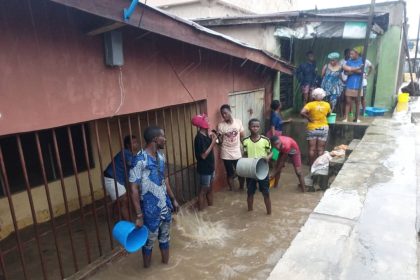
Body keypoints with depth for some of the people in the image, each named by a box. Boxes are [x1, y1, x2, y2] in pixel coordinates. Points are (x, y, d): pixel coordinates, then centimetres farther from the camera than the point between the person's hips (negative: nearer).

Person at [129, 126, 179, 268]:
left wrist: (173, 199, 17)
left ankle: (166, 265, 42)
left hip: (165, 205, 7)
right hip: (151, 209, -7)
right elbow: (134, 189, -20)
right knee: (149, 240, 12)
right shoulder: (140, 160, -22)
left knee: (165, 237, 22)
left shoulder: (161, 156, 1)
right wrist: (139, 215, -19)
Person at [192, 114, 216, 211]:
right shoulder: (199, 137, -23)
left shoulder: (205, 135, 5)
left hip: (210, 167, 9)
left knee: (210, 188, 21)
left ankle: (211, 207, 36)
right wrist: (213, 142, -21)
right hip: (204, 169, -9)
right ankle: (201, 211, 19)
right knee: (203, 190, 4)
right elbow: (203, 155, -25)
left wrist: (211, 140, 0)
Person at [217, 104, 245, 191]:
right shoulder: (220, 125, -9)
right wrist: (218, 137, -27)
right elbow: (220, 142, -7)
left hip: (237, 153, 1)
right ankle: (231, 190, 30)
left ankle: (241, 188, 34)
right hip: (226, 154, -1)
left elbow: (242, 136, 5)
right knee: (230, 173, 10)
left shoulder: (238, 122, -5)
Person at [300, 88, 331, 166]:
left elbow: (302, 113, -24)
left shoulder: (310, 104, -9)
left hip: (312, 129, -2)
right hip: (323, 128, 2)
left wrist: (309, 118, -11)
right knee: (320, 150, 6)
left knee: (312, 149, 5)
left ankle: (311, 166, 10)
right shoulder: (327, 105, 0)